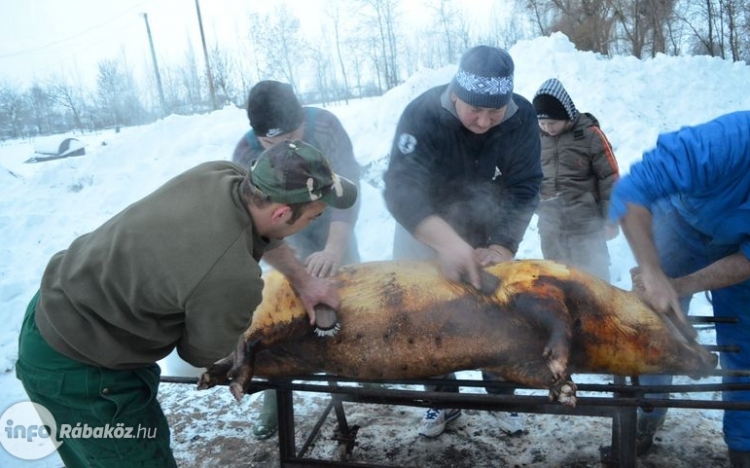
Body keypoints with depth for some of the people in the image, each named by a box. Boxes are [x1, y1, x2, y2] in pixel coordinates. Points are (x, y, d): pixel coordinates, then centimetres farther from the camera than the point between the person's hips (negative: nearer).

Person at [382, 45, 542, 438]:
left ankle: (502, 395, 29)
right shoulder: (423, 114, -31)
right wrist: (448, 242, -58)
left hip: (489, 231, 2)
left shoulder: (522, 118, -23)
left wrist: (502, 247, -39)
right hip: (427, 228, -1)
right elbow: (401, 188, -43)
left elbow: (523, 191, -23)